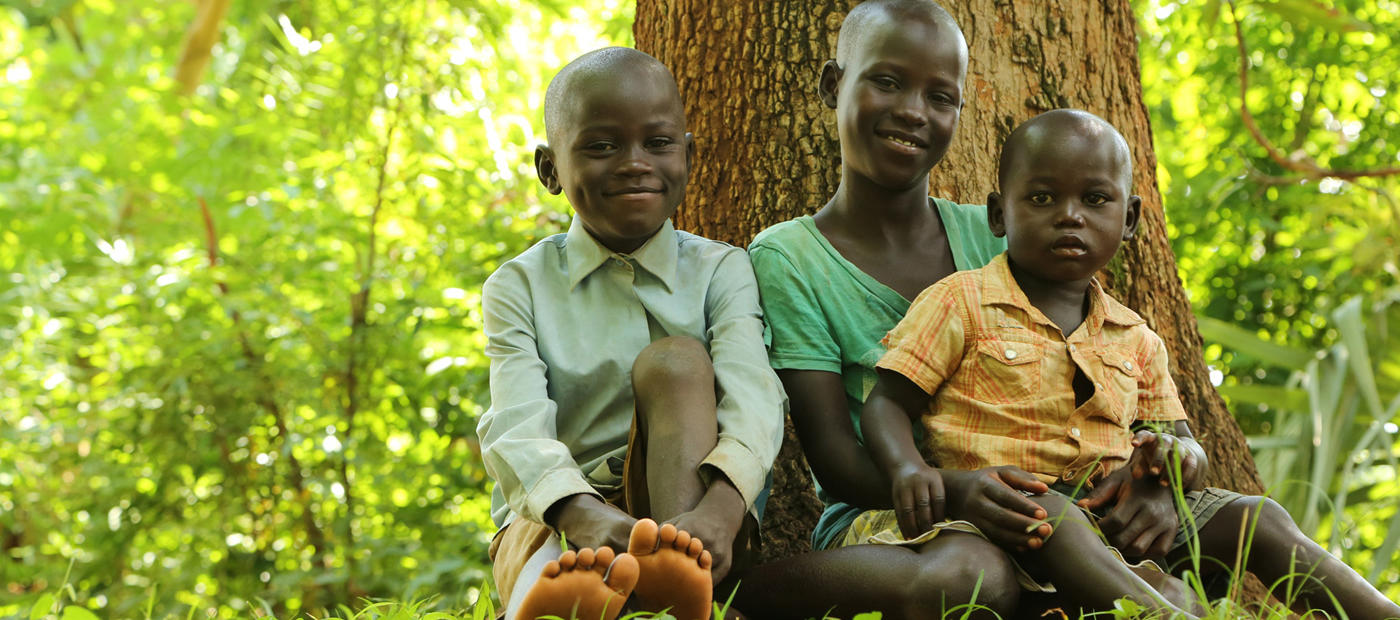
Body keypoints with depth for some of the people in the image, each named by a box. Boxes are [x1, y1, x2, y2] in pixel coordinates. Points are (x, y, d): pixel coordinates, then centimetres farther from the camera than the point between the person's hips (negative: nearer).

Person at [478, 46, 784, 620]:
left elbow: (753, 398, -14)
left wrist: (720, 509, -39)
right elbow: (516, 427, -13)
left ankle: (677, 563, -48)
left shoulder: (720, 271, 5)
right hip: (554, 517, 0)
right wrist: (586, 516, -38)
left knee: (676, 357, -24)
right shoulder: (520, 286, 4)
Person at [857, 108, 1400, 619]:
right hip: (1009, 508, -6)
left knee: (1255, 518, -9)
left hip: (1116, 510, 6)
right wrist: (913, 473, -27)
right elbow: (886, 405, -3)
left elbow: (1177, 437, 22)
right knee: (1047, 516, -40)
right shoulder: (958, 304, 2)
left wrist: (1177, 455, -6)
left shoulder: (1136, 341, 18)